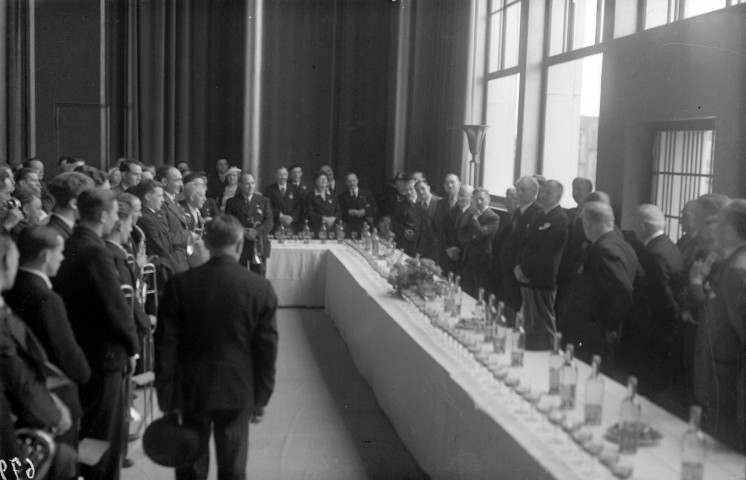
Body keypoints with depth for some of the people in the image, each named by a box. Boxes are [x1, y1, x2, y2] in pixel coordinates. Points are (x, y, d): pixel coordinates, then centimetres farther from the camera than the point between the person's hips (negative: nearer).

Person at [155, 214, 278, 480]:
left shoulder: (180, 284, -8)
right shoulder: (261, 288, -9)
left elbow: (165, 345, -5)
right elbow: (267, 349, -5)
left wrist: (166, 398, 3)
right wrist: (261, 399, 5)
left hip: (191, 390, 1)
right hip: (238, 391, 0)